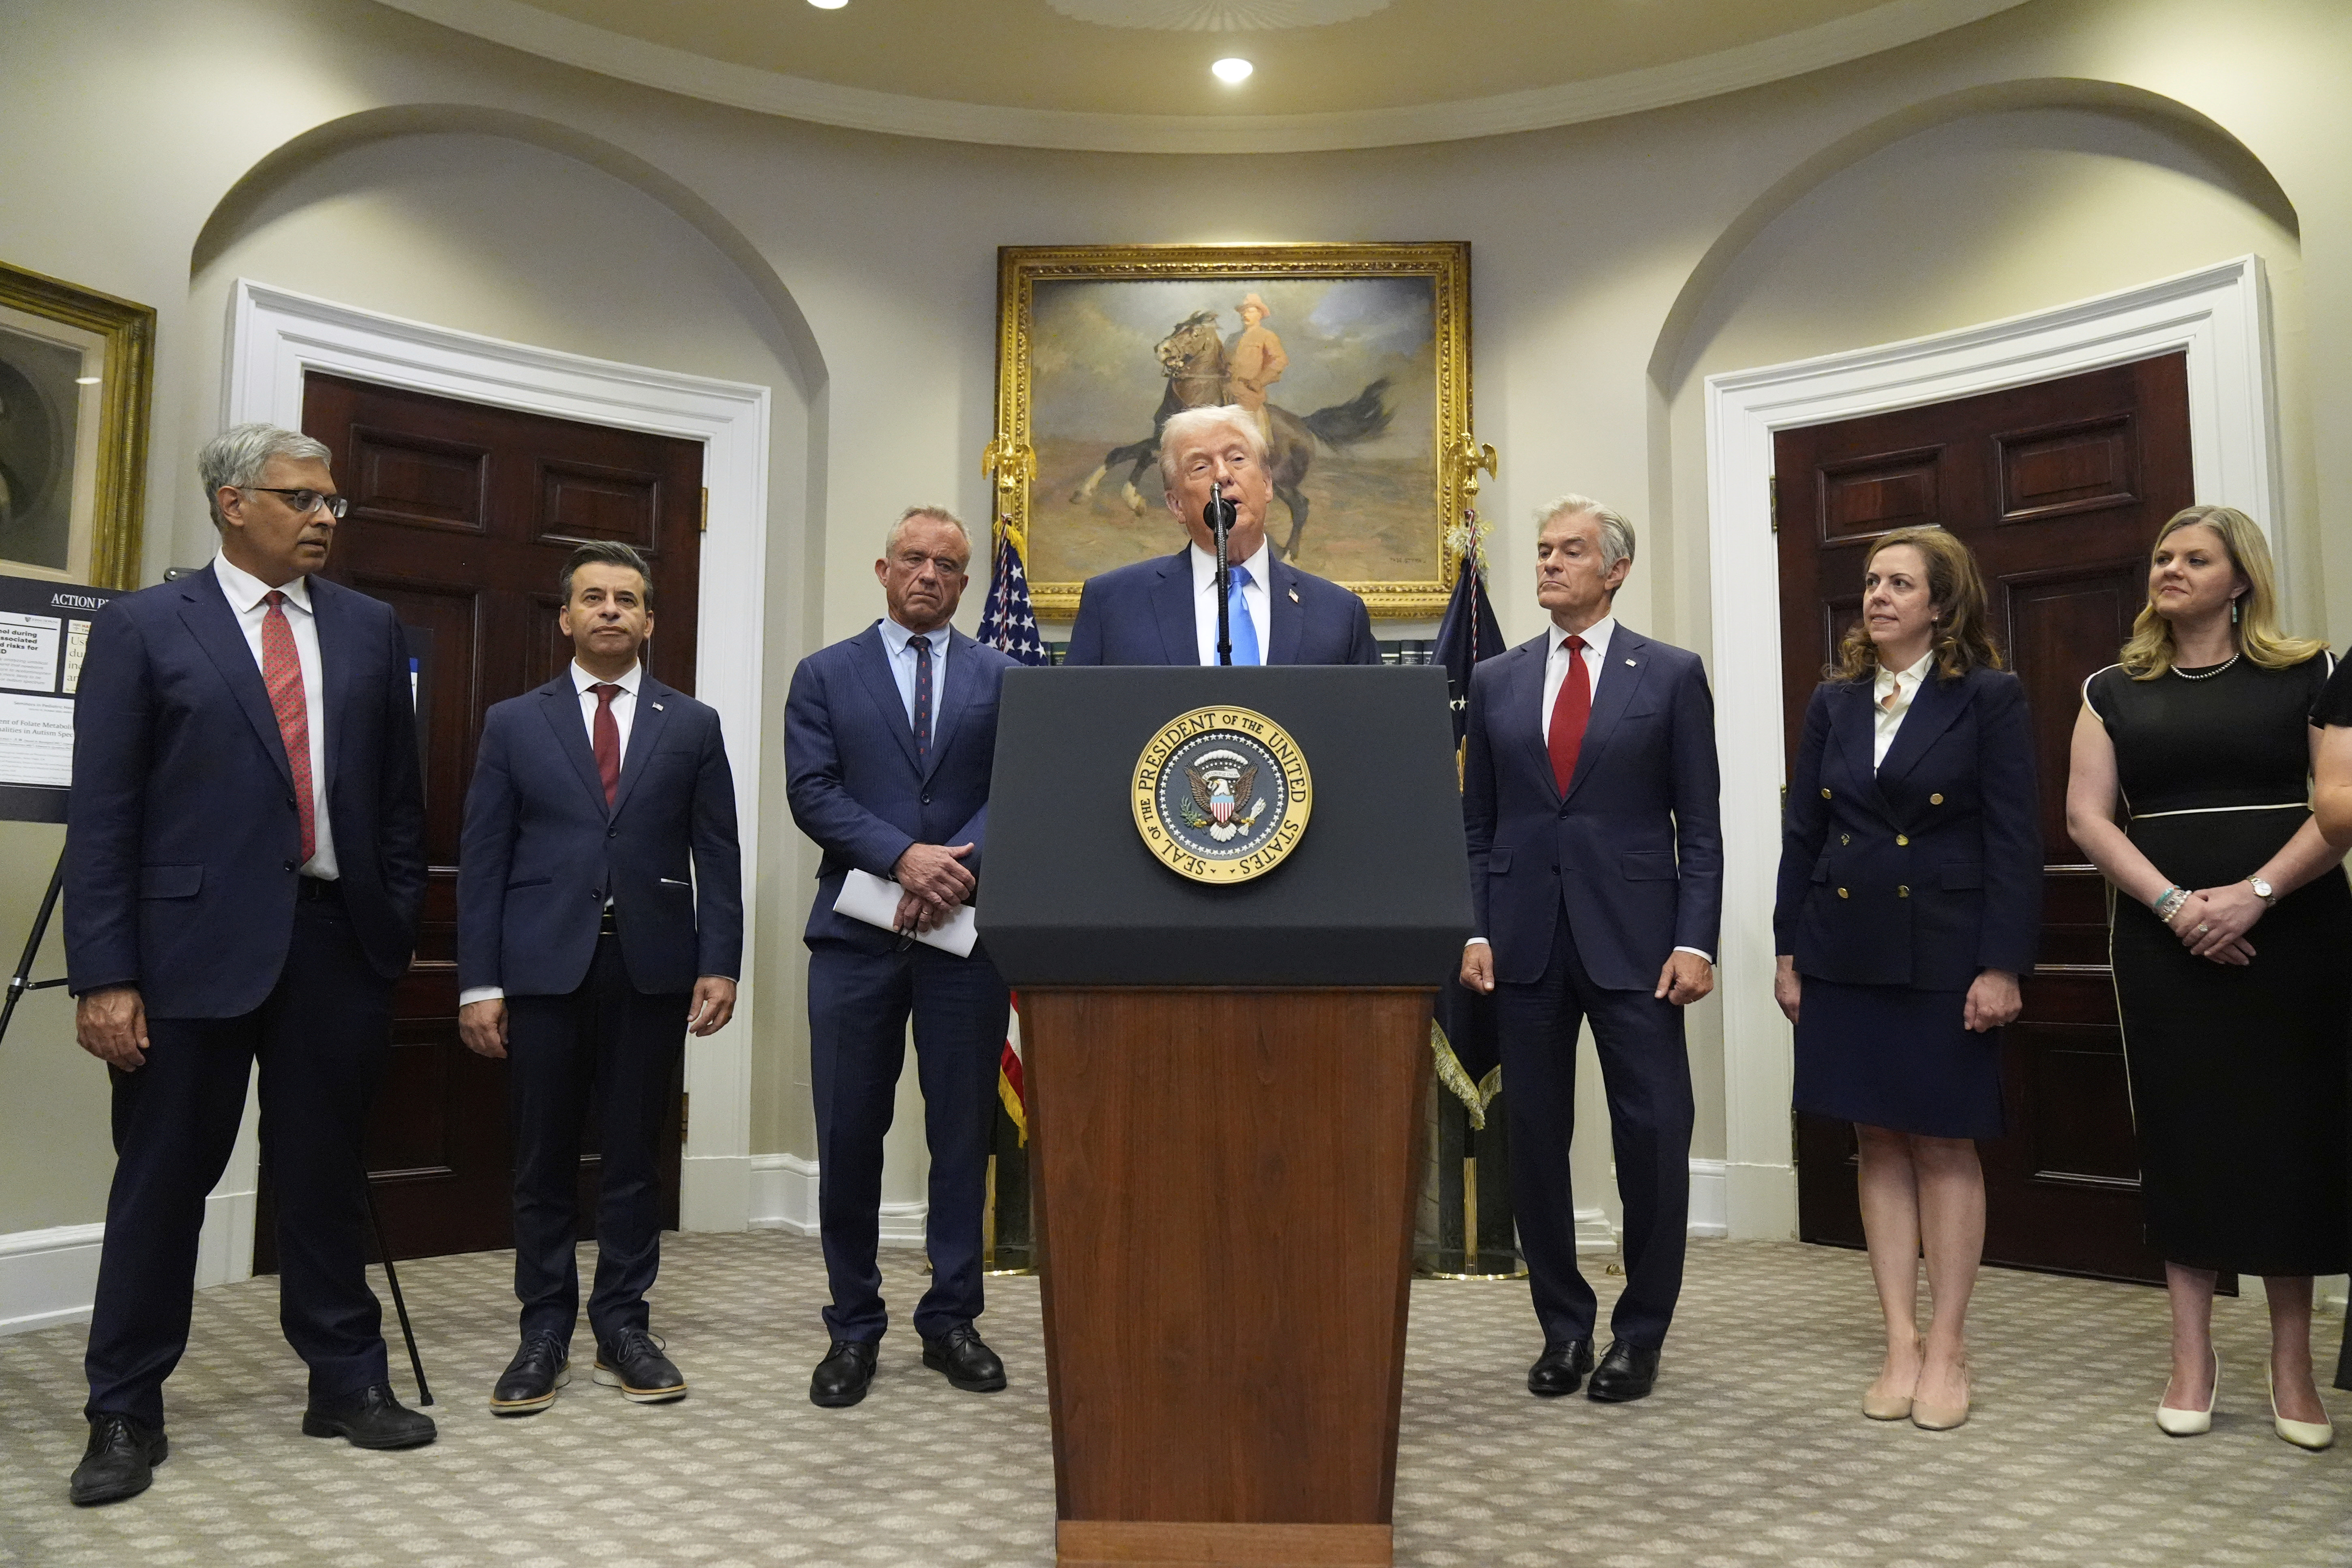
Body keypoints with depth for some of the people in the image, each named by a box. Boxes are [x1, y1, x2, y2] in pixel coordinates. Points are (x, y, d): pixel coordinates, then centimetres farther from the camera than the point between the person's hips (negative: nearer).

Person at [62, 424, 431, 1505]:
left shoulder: (369, 630, 10)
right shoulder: (142, 628, 0)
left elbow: (400, 797, 12)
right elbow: (101, 815, -3)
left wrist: (398, 926, 6)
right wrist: (104, 974, -9)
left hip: (337, 940, 3)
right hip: (195, 943, -2)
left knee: (326, 1175, 12)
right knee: (161, 1181, 7)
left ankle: (347, 1382, 24)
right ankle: (126, 1414, 21)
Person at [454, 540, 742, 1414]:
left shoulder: (692, 726, 8)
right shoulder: (514, 723, 8)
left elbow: (717, 857, 5)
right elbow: (483, 860, 4)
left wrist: (719, 965, -4)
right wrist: (478, 983, -3)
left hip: (652, 970, 0)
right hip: (543, 966, 0)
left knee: (634, 1159, 7)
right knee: (543, 1162, 6)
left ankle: (623, 1327, 18)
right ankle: (545, 1333, 18)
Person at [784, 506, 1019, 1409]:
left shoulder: (1002, 679, 11)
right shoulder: (825, 676, 9)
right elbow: (812, 793, -2)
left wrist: (957, 868, -15)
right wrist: (904, 857, -16)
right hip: (857, 932, 0)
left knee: (963, 1132, 6)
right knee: (849, 1136, 4)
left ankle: (951, 1320, 20)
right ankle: (853, 1327, 18)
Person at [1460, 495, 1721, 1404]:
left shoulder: (1671, 676, 3)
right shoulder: (1495, 681, 10)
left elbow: (1699, 826, 1)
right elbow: (1477, 825, 11)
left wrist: (1695, 941, -8)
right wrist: (1475, 931, 1)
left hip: (1633, 942, -2)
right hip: (1526, 943, 3)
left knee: (1654, 1139, 0)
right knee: (1535, 1142, 8)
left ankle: (1640, 1335, 18)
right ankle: (1563, 1326, 23)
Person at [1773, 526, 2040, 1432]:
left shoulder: (1990, 698, -3)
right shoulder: (1833, 701, 8)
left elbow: (2015, 841, -7)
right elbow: (1801, 832, 9)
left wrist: (2002, 967, -12)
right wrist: (1788, 951, 5)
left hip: (1945, 951, -4)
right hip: (1846, 953, 4)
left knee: (1944, 1147, 4)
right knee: (1879, 1143, 8)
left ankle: (1947, 1351, 16)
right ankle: (1901, 1343, 17)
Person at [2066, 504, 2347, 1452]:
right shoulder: (2115, 691, 9)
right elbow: (2087, 815, 2)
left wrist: (2253, 894, -17)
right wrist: (2172, 903, -12)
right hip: (2165, 939, 1)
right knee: (2181, 1132, 2)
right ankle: (2192, 1354, 11)